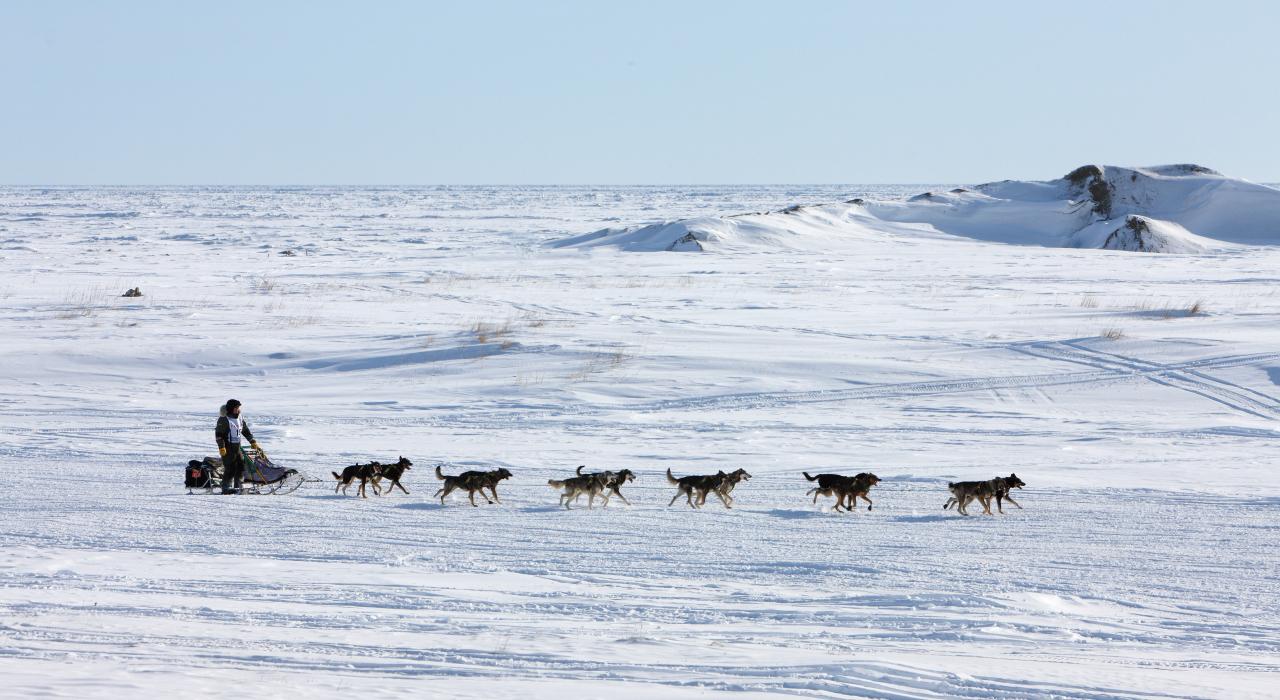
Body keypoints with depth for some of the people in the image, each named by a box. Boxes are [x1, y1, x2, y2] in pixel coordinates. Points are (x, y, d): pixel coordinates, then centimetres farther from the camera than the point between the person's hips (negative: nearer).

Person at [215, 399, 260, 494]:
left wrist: (253, 443, 20)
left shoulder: (240, 419, 13)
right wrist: (221, 447, -19)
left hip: (237, 447, 8)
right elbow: (218, 434, -13)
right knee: (230, 468, -9)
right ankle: (226, 488, -2)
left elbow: (246, 432, 22)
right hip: (227, 448, -8)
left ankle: (239, 487, 15)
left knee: (241, 466, 6)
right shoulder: (224, 420, -11)